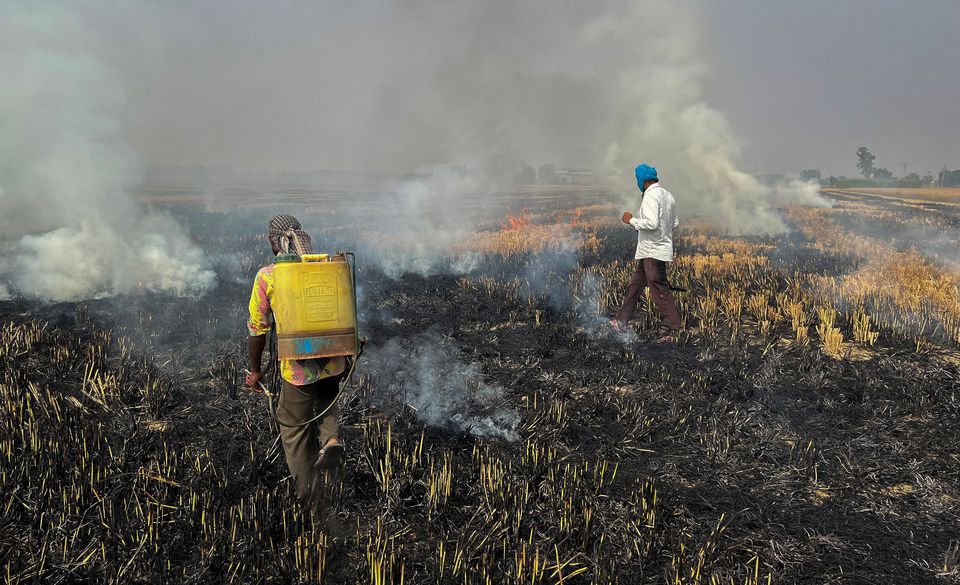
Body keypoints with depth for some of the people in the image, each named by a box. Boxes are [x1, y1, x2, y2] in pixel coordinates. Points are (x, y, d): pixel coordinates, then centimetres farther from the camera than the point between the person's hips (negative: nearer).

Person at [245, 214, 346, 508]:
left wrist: (255, 369, 10)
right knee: (327, 402, 33)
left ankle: (308, 492, 21)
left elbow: (257, 328, -2)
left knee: (294, 427, 16)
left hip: (297, 367, -3)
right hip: (333, 363, 4)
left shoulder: (266, 276, -6)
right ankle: (330, 439, 4)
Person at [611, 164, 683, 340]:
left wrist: (632, 220, -14)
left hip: (653, 252, -10)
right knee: (635, 286, 15)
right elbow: (675, 223, 16)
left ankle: (674, 329, -1)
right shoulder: (667, 195, 13)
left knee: (660, 290, -5)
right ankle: (621, 322, 22)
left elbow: (652, 223, -26)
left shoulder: (651, 195, -16)